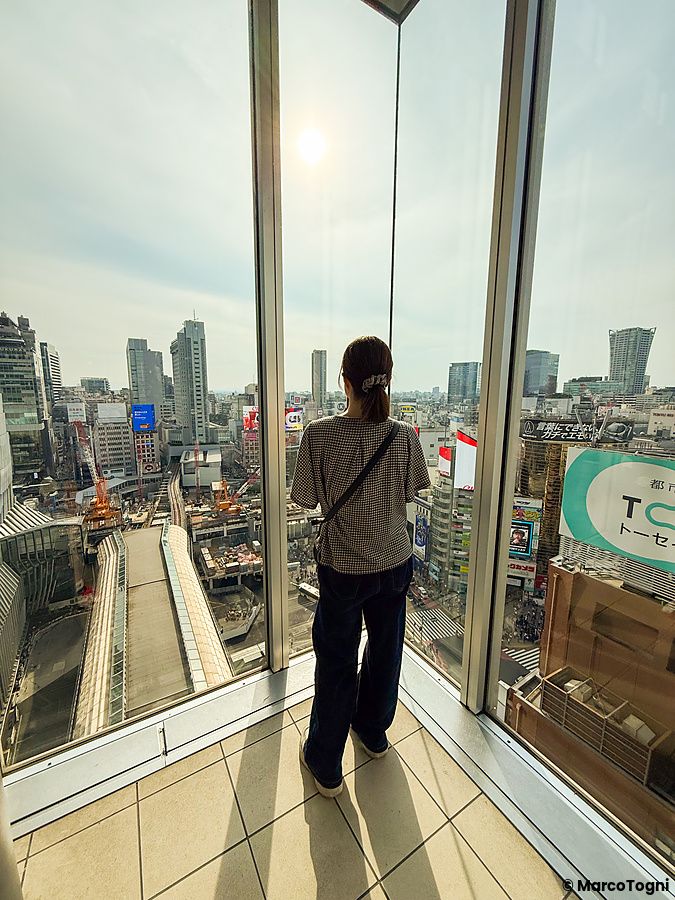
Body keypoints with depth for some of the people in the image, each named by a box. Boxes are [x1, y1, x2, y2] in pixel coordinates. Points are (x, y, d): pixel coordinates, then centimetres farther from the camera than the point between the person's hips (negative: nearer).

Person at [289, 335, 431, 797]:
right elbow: (413, 491, 0)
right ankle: (374, 732, 53)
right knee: (385, 649, 26)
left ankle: (326, 765, 43)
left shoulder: (319, 434, -21)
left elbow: (306, 500, -11)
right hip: (395, 563, 3)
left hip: (343, 568, -2)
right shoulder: (404, 435, -14)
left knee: (337, 662, 20)